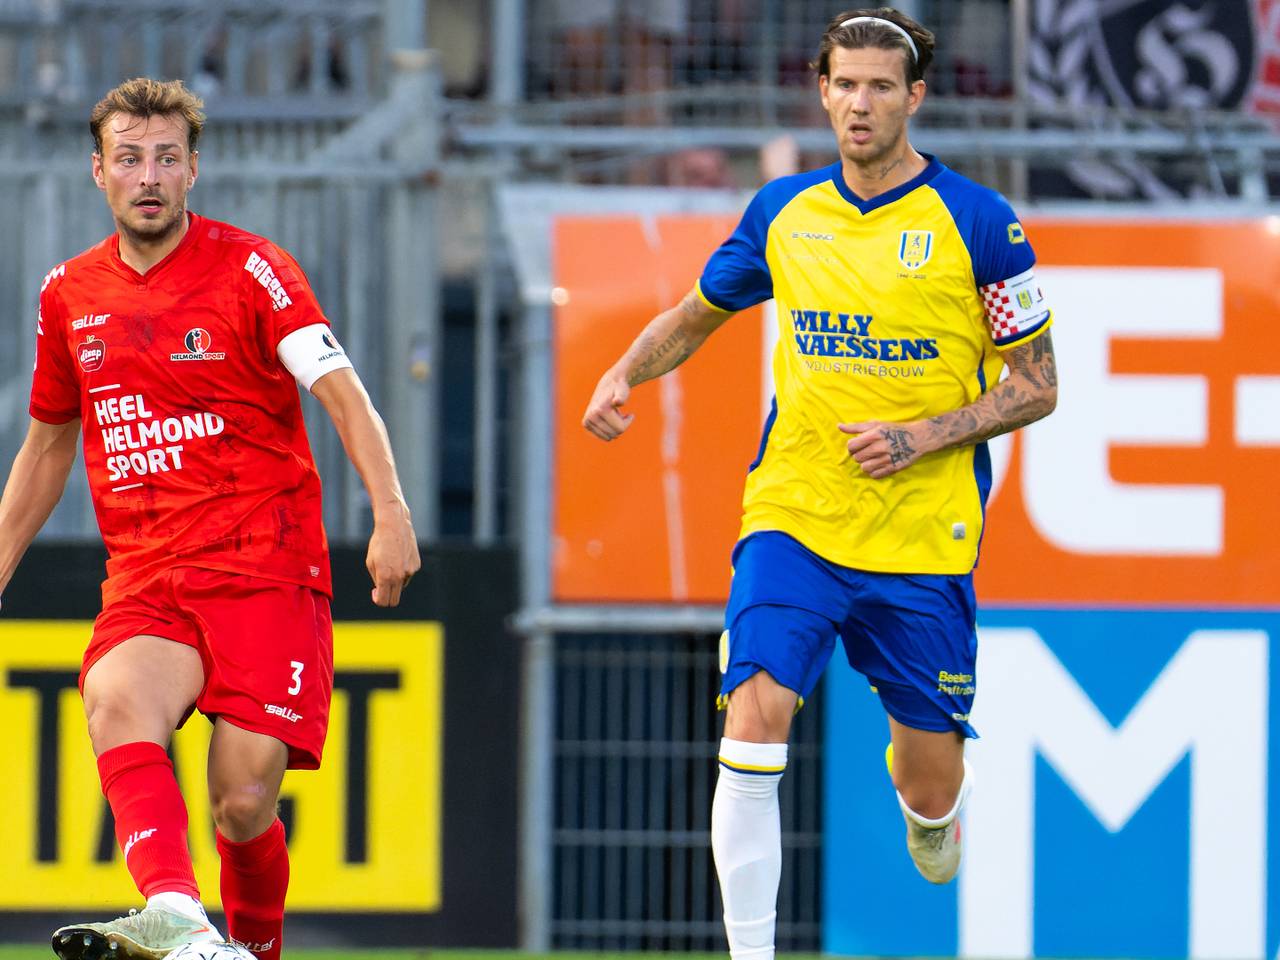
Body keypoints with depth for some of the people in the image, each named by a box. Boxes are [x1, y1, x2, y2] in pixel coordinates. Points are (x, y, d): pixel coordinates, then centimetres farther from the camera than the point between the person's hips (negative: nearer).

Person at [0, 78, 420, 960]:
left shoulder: (249, 269, -2)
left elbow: (343, 392, -12)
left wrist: (389, 508, -28)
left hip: (266, 571, -3)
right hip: (145, 581, 3)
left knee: (245, 801, -14)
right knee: (117, 700, -31)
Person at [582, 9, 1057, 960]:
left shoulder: (978, 222, -5)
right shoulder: (785, 211, 5)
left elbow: (1036, 386, -1)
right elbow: (696, 315, 22)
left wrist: (918, 437, -15)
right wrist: (624, 374, 2)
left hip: (924, 540, -2)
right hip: (793, 519, 2)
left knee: (931, 791, 7)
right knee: (756, 718, -20)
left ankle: (926, 792, 46)